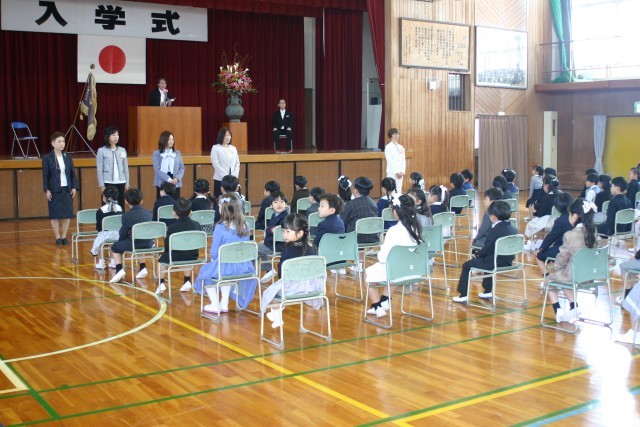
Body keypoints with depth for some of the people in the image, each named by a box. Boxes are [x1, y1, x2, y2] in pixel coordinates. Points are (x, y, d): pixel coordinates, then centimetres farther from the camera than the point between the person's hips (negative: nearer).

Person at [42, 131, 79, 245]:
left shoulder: (68, 157, 7)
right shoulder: (47, 158, -3)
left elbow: (73, 173, 8)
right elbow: (45, 175, -4)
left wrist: (74, 187, 0)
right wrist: (47, 190, -10)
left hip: (67, 189, 3)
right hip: (54, 191, -3)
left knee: (67, 214, 3)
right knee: (55, 215, 1)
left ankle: (64, 236, 13)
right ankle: (58, 237, 11)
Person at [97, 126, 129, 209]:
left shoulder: (122, 150, 9)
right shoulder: (102, 151, -1)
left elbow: (126, 169, 12)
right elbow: (99, 170, -2)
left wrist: (127, 183, 8)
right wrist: (101, 185, -8)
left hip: (121, 183, 3)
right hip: (108, 183, -3)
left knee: (121, 206, 4)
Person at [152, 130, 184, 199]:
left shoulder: (177, 153, 13)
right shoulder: (157, 153, 3)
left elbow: (182, 168, 7)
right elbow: (157, 169, -8)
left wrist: (177, 178, -13)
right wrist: (168, 179, -18)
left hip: (175, 184, 3)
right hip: (162, 183, -3)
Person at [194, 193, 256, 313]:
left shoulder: (220, 227, -18)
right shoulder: (244, 226, -3)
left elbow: (214, 252, -12)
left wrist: (213, 259, 10)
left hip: (225, 266, -5)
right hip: (243, 266, 5)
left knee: (206, 270, 25)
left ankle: (215, 304, 25)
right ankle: (224, 303, 36)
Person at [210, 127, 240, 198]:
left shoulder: (233, 148, 13)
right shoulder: (215, 148, -1)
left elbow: (237, 163, 12)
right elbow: (216, 165, -9)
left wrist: (235, 175, -5)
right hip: (220, 179, -4)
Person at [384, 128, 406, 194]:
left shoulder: (401, 147, 14)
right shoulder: (388, 147, -4)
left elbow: (404, 160, 11)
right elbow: (390, 161, -10)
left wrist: (402, 171, -2)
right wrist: (396, 172, -15)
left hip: (400, 173, 6)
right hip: (392, 172, -5)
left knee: (399, 191, 5)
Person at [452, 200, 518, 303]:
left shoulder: (494, 231, -21)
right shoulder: (513, 229, 2)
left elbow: (486, 250, -14)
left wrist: (477, 254, 7)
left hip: (495, 264, -8)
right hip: (507, 263, 8)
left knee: (467, 265, 9)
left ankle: (463, 295, 14)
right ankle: (488, 292, 39)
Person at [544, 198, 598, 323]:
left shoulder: (570, 235, -21)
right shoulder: (592, 232, -2)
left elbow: (562, 257, -13)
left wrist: (556, 268, 8)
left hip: (574, 275, -6)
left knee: (550, 278, 21)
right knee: (563, 276, 32)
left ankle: (558, 311, 14)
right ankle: (574, 307, 22)